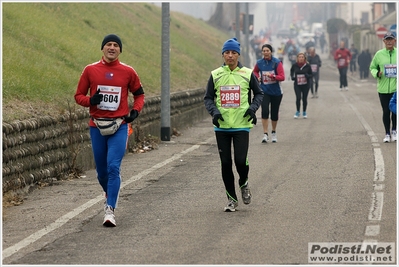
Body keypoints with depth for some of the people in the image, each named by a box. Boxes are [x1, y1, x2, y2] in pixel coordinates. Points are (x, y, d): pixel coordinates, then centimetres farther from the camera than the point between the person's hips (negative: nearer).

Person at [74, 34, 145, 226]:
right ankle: (109, 195, 40)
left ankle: (110, 210, -15)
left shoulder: (128, 72, 2)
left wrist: (135, 111, -2)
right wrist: (90, 100, -13)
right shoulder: (90, 70, 3)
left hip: (119, 126, -2)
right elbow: (78, 95, 8)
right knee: (101, 170, 10)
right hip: (97, 126, 2)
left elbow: (139, 94, 16)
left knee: (113, 167, -15)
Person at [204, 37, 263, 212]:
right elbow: (208, 98, 9)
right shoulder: (215, 75, 5)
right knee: (226, 163, 3)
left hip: (241, 125, -2)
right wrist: (214, 111, -9)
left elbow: (259, 93, 13)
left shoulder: (247, 74, 2)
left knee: (240, 161, -12)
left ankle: (244, 184, 21)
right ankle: (231, 199, 15)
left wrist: (253, 107, -5)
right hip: (222, 127, 2)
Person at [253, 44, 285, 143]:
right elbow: (255, 71, 22)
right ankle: (265, 134, -14)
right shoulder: (259, 63, 0)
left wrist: (272, 76, -31)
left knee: (274, 113, 9)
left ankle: (273, 133, 31)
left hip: (276, 92, -1)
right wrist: (258, 77, 2)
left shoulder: (277, 62, -10)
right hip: (264, 91, 1)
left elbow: (282, 77, -16)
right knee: (265, 111, -17)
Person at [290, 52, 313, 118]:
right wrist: (292, 77, 0)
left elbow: (311, 75, 2)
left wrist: (308, 76, -20)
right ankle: (298, 112, 8)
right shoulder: (295, 65, -4)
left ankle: (304, 112, 23)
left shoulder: (307, 66, -6)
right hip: (297, 85, 0)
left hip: (306, 85, 0)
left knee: (304, 98, 6)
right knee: (298, 98, -10)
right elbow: (291, 71, 17)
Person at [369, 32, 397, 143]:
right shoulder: (379, 54, 3)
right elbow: (372, 67, 11)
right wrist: (377, 73, -9)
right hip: (383, 88, 0)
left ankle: (394, 131, 23)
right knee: (386, 111, 3)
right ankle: (387, 133, 15)